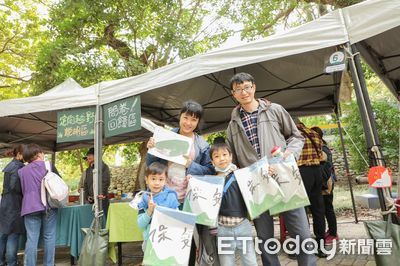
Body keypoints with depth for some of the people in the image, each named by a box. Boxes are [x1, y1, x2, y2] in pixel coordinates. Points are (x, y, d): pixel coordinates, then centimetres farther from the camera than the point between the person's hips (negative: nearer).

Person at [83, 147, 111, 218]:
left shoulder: (103, 167, -2)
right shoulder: (88, 170, 18)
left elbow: (106, 181, -12)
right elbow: (85, 184, 20)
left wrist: (102, 193, -21)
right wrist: (87, 196, 7)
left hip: (102, 199, -6)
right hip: (91, 200, 6)